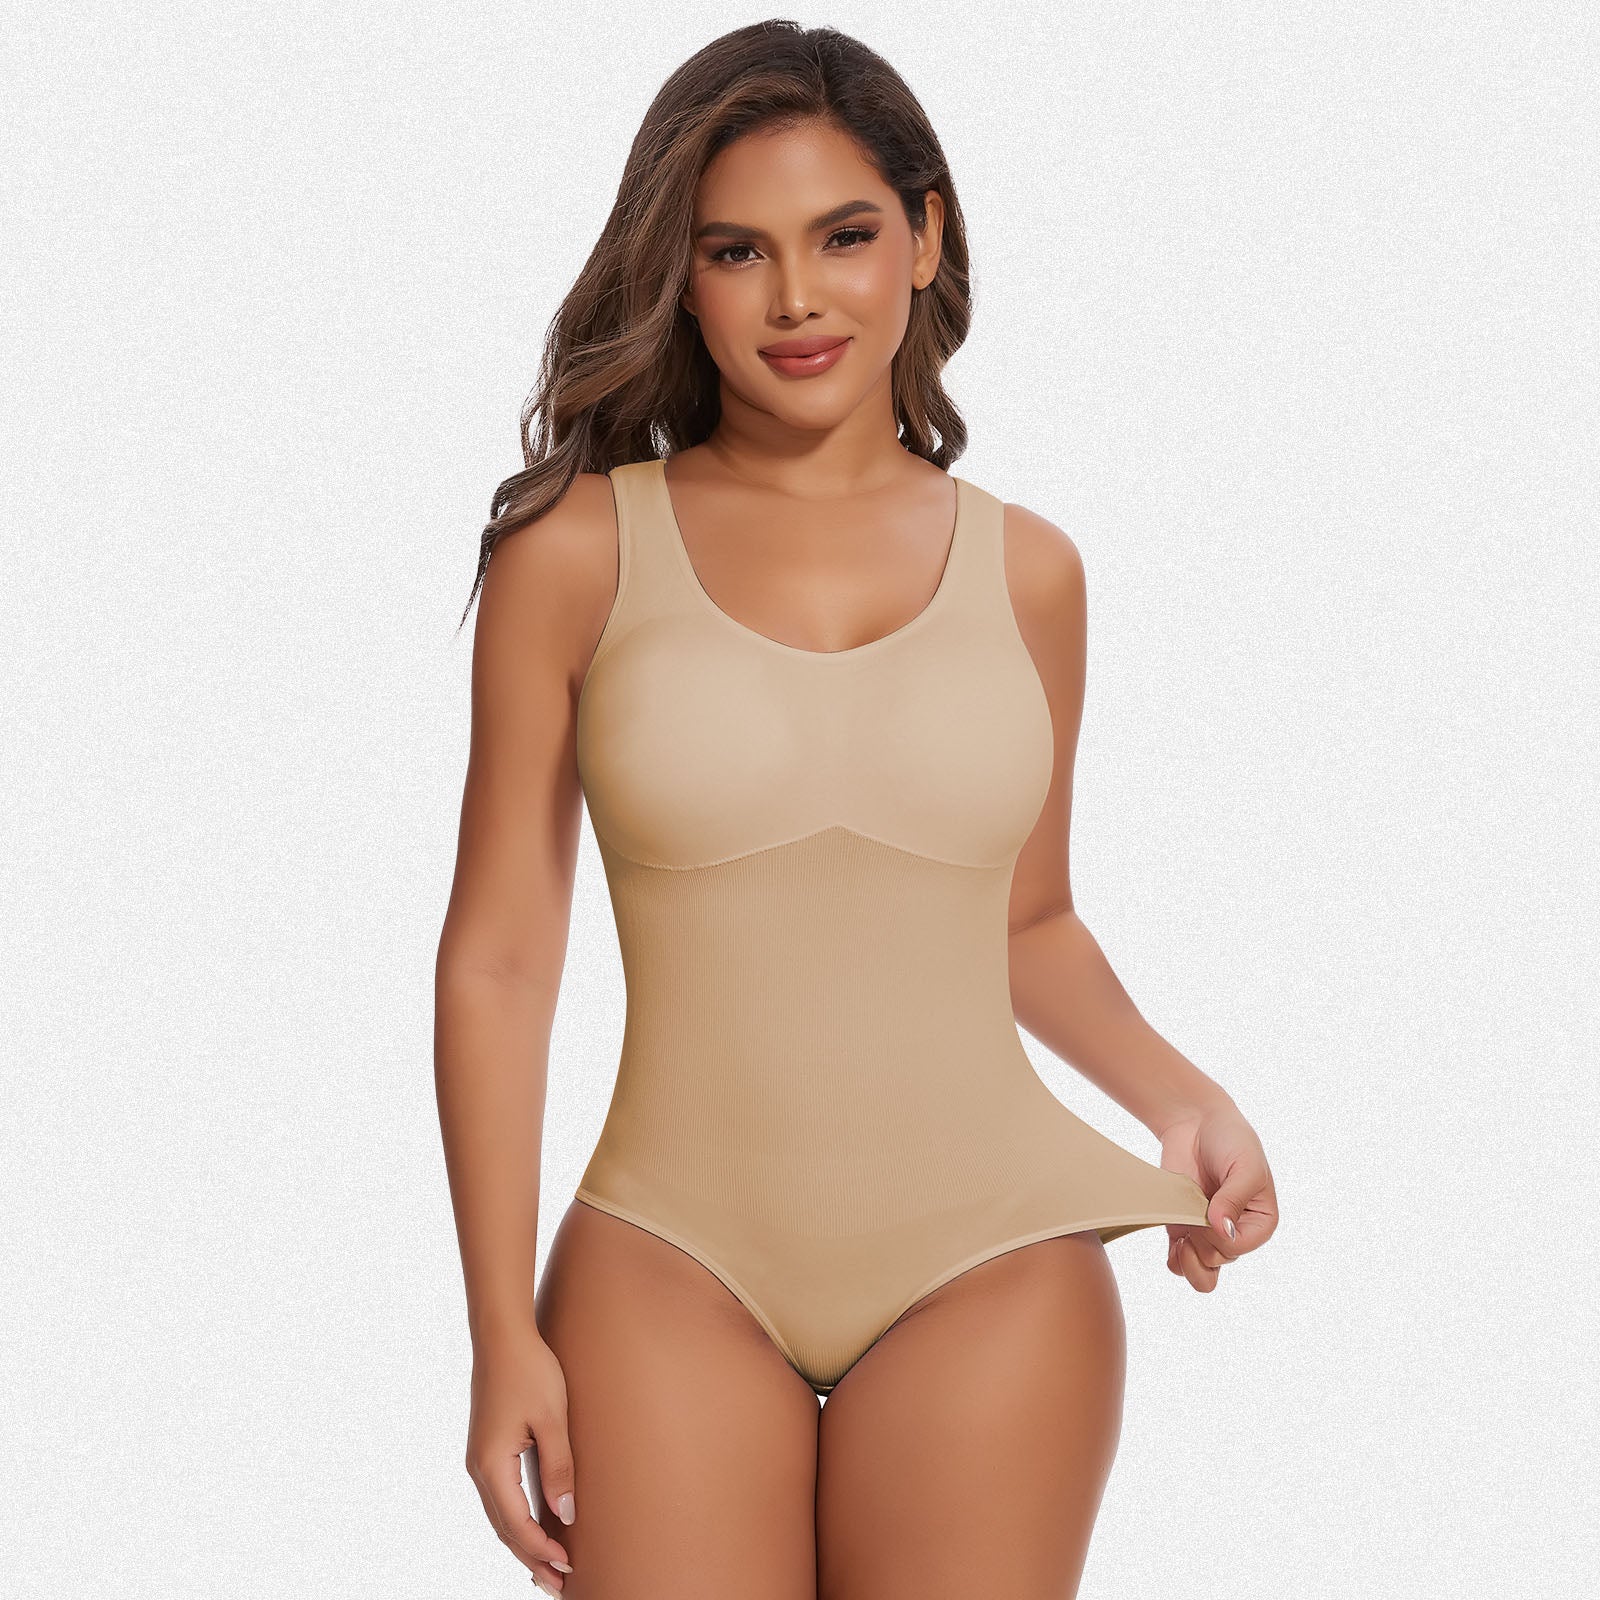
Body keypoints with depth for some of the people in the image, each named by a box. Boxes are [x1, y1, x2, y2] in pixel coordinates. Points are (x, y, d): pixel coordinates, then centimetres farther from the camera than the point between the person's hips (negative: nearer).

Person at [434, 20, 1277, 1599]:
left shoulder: (1026, 570, 5)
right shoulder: (578, 552, -2)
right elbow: (499, 955, -1)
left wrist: (1177, 1094, -2)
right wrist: (504, 1333, -4)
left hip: (990, 1272, 2)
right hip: (673, 1273, -1)